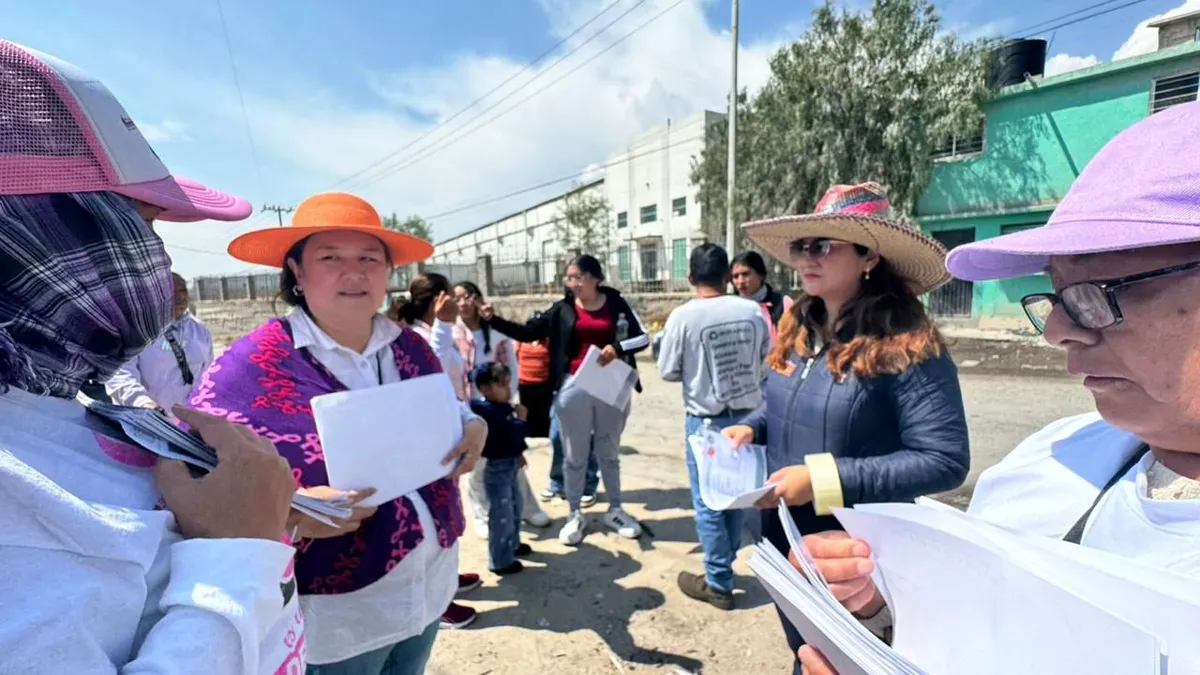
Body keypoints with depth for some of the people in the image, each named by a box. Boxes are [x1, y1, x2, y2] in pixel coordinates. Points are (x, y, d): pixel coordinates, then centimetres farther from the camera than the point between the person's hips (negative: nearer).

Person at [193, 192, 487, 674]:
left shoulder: (411, 348, -1)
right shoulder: (252, 366, -17)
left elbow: (450, 417, 11)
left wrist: (474, 429, -11)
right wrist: (291, 517, -32)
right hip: (332, 612, -5)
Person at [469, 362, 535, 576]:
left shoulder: (501, 408, 5)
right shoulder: (489, 411, -26)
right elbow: (511, 436, -29)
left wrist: (518, 454, 13)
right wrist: (520, 418, -18)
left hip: (509, 465, 10)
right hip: (497, 468, -10)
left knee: (515, 508, 25)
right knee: (501, 515, 1)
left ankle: (512, 544, 44)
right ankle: (500, 561, 15)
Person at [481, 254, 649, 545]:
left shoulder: (616, 303, 0)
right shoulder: (562, 309, 1)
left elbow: (643, 337, -2)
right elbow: (527, 333, 0)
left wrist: (617, 348, -19)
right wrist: (493, 320, -8)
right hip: (574, 387, 0)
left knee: (609, 452, 15)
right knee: (574, 455, 9)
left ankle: (615, 510, 31)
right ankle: (575, 515, 24)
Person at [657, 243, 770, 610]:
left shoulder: (683, 316, -16)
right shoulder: (754, 311, -7)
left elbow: (667, 371, -6)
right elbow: (767, 364, 4)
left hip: (706, 420, -4)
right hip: (749, 417, 5)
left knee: (708, 504, 9)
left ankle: (719, 584, 20)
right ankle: (723, 563, 38)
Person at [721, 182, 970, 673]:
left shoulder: (907, 347, -22)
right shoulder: (798, 332, -1)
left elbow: (945, 460, -24)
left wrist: (825, 479, -29)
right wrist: (750, 428, -7)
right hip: (784, 541, 7)